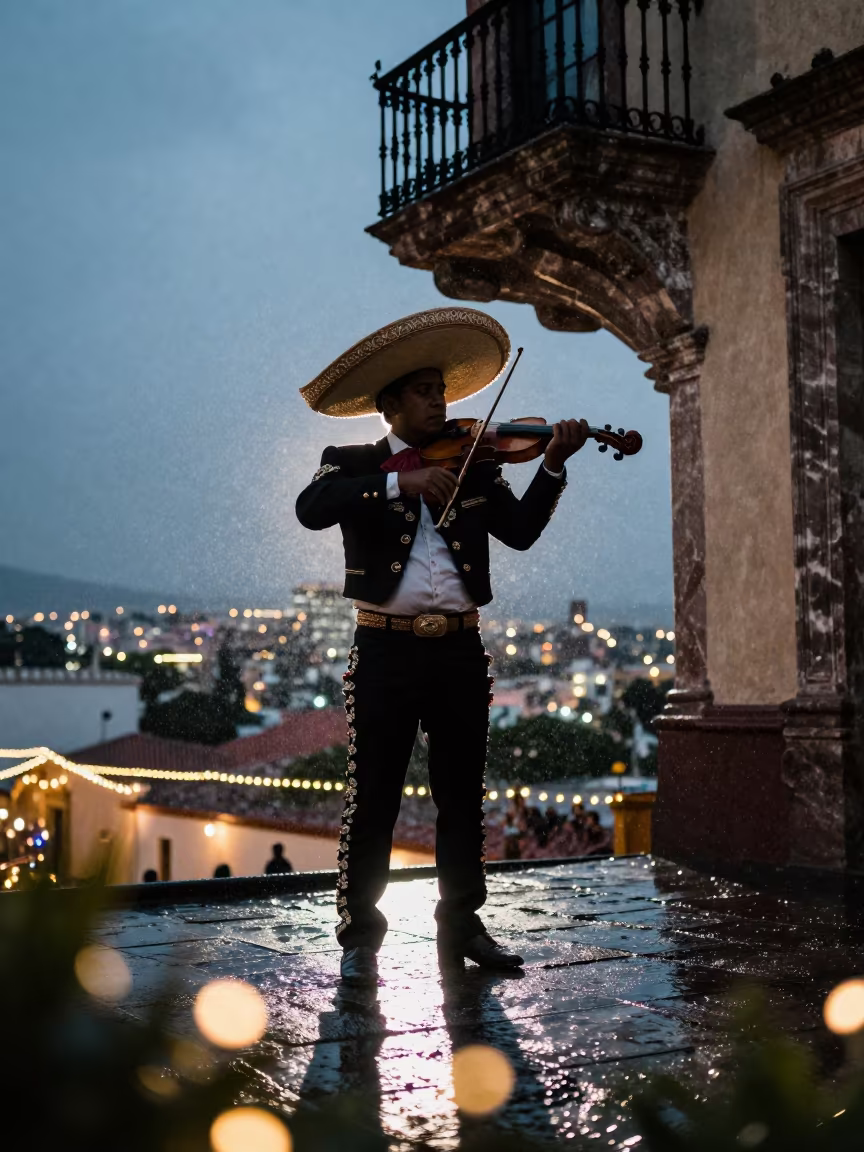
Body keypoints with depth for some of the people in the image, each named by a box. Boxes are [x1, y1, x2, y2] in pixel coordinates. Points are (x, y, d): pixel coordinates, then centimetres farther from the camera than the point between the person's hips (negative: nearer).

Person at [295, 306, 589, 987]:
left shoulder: (476, 467, 13)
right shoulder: (353, 465, 4)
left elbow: (521, 531, -1)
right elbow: (311, 509, -17)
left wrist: (553, 466, -15)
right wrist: (398, 481, -25)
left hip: (461, 651, 3)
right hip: (387, 651, -3)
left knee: (462, 795, 9)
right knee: (374, 796, 0)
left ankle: (462, 926, 21)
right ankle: (360, 937, 8)